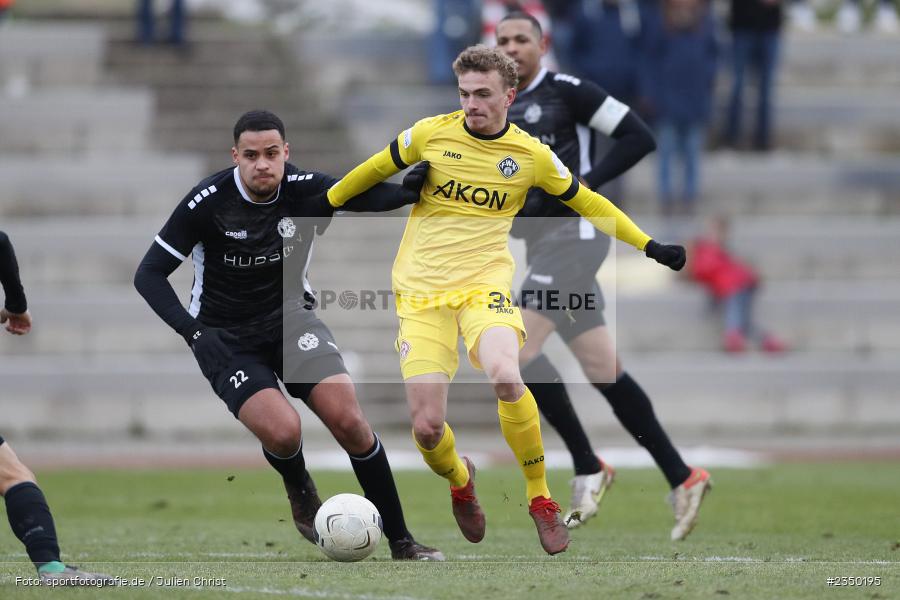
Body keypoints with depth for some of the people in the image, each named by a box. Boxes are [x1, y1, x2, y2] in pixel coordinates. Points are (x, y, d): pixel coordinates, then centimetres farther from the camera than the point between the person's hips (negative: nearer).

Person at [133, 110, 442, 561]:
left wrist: (409, 190, -50)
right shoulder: (207, 202, -18)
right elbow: (149, 275, -13)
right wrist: (191, 330, -25)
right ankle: (299, 491, 13)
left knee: (348, 420, -18)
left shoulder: (305, 190, -13)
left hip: (290, 317, 2)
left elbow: (366, 196, -28)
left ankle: (401, 542, -4)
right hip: (227, 339, -2)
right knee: (283, 431, -25)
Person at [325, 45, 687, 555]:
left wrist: (651, 248, 15)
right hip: (421, 292, 1)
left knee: (505, 375, -33)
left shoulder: (532, 155, 2)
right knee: (427, 427, -10)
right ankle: (459, 481, 28)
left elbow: (589, 204, 16)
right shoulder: (431, 134, 1)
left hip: (485, 283, -1)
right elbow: (375, 171, 18)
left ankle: (540, 498, -13)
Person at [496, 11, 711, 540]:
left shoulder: (567, 92, -6)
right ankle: (683, 478, 13)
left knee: (517, 350, -17)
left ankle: (588, 469, -8)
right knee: (603, 372, 7)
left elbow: (639, 137, -10)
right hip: (541, 244, 8)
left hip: (573, 234, -8)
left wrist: (585, 183, -15)